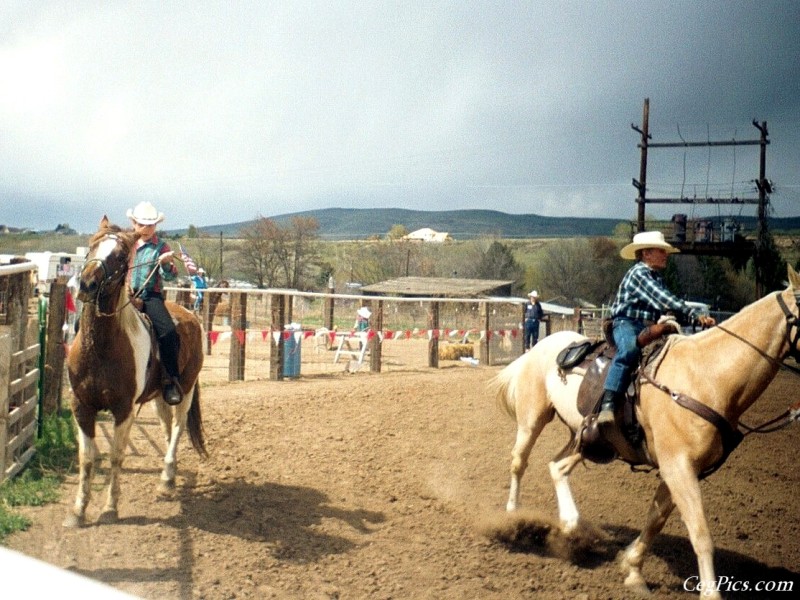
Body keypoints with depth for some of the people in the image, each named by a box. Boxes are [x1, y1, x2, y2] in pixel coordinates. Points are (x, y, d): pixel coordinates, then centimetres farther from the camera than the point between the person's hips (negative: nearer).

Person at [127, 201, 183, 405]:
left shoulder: (161, 247, 4)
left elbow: (169, 276, -4)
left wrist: (167, 264, -26)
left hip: (149, 296, -3)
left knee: (168, 333, -28)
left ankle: (172, 381, -18)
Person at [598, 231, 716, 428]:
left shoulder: (657, 277, 19)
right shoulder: (638, 273, -10)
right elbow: (663, 298, -22)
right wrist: (695, 315, -29)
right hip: (627, 324, -9)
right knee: (629, 350, -38)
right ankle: (607, 405, -46)